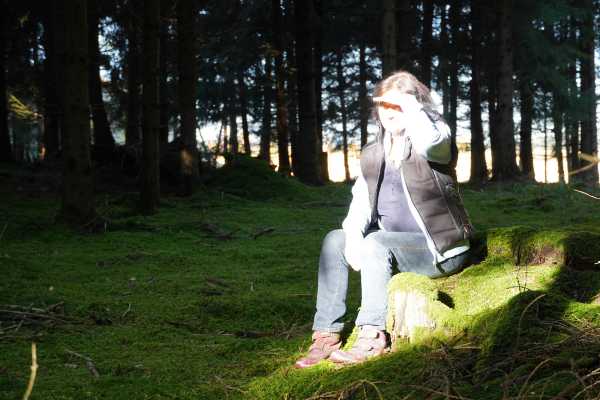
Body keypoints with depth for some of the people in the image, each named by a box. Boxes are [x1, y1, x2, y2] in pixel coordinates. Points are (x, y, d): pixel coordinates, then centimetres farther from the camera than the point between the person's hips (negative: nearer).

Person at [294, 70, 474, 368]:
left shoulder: (436, 136, -7)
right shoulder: (371, 155, 12)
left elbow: (428, 142, -35)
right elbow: (360, 203, 2)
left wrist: (409, 103, -20)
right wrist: (353, 237, -18)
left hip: (441, 248, -7)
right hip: (398, 248, 7)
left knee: (375, 243, -29)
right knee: (335, 240, -10)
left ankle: (373, 338, -26)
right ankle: (326, 335, -13)